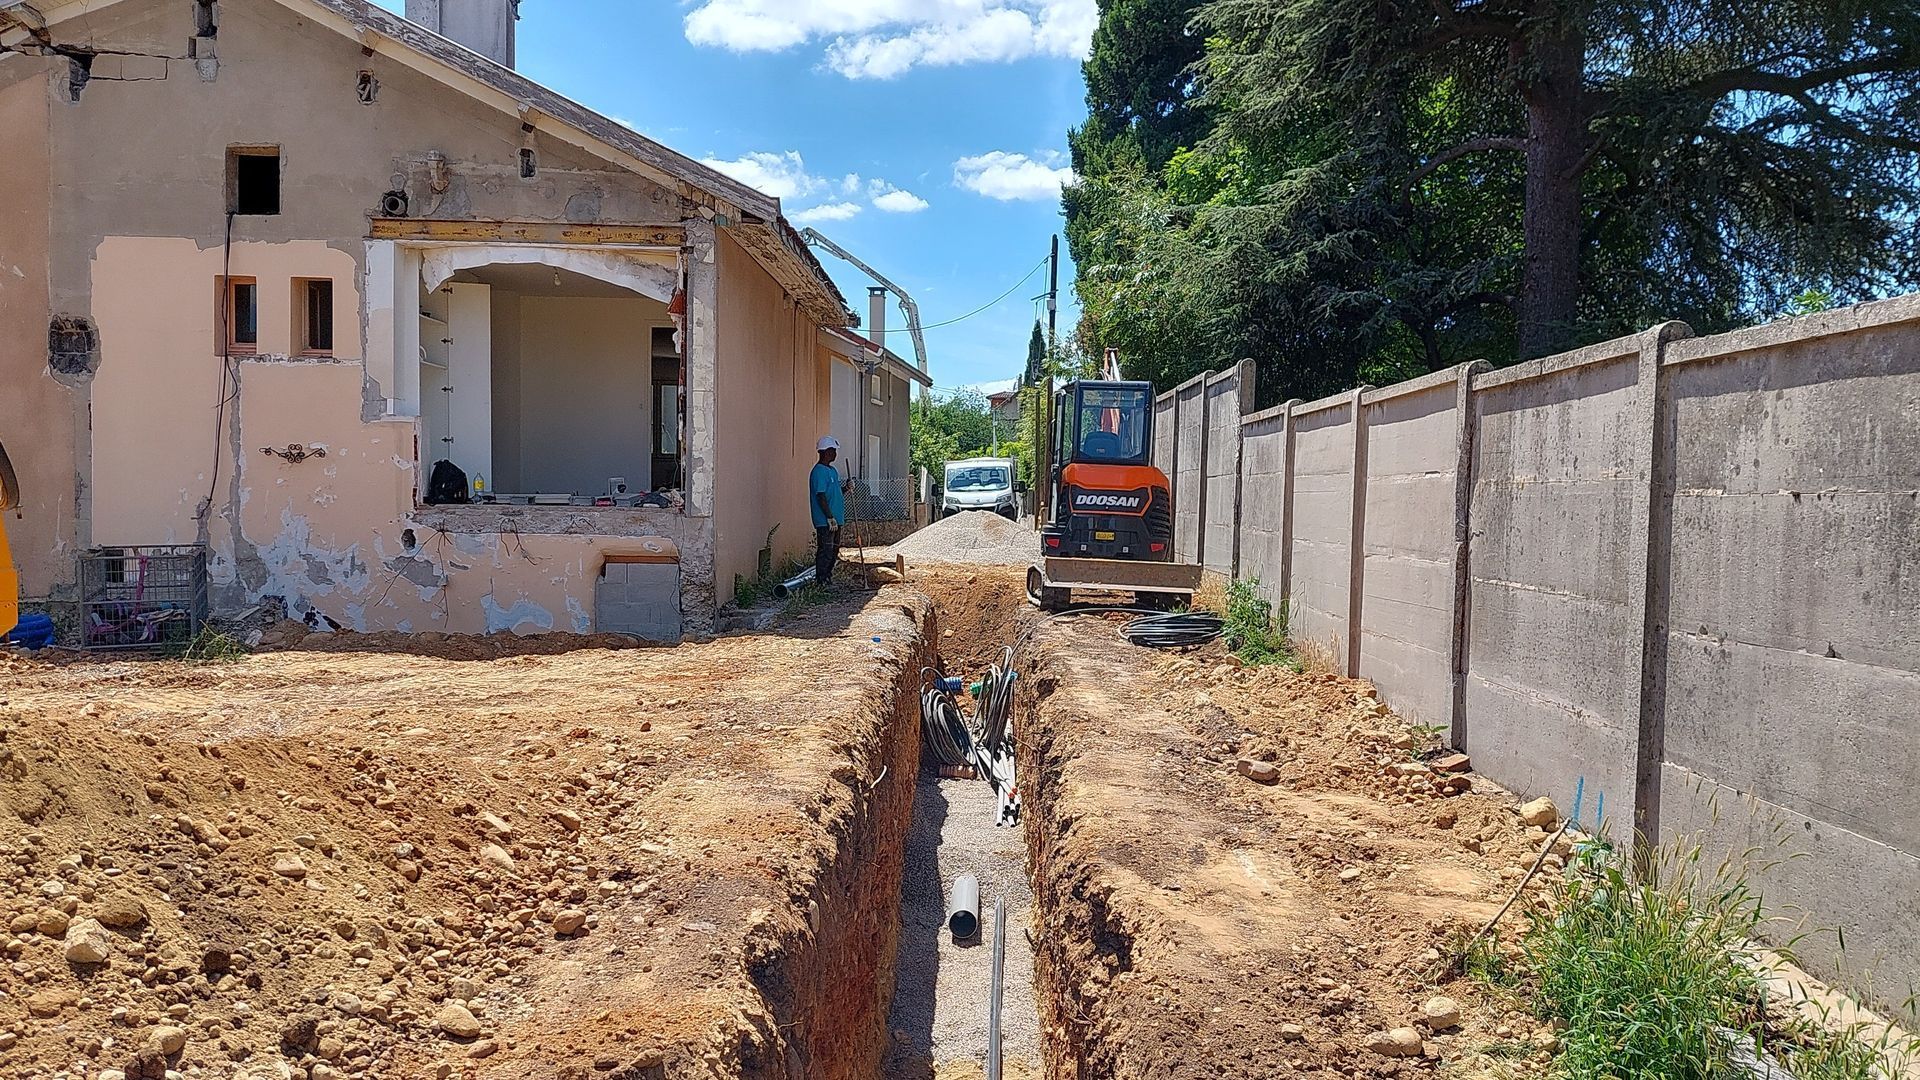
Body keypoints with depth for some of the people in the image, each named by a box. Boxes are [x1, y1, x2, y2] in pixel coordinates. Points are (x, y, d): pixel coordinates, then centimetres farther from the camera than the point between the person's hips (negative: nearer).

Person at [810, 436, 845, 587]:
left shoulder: (833, 471, 16)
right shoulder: (819, 471, -14)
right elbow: (821, 496, -18)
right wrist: (830, 517, -20)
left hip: (834, 519, 10)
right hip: (824, 521, -10)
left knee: (834, 552, 13)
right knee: (825, 552, -8)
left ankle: (828, 579, 21)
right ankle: (821, 582, -4)